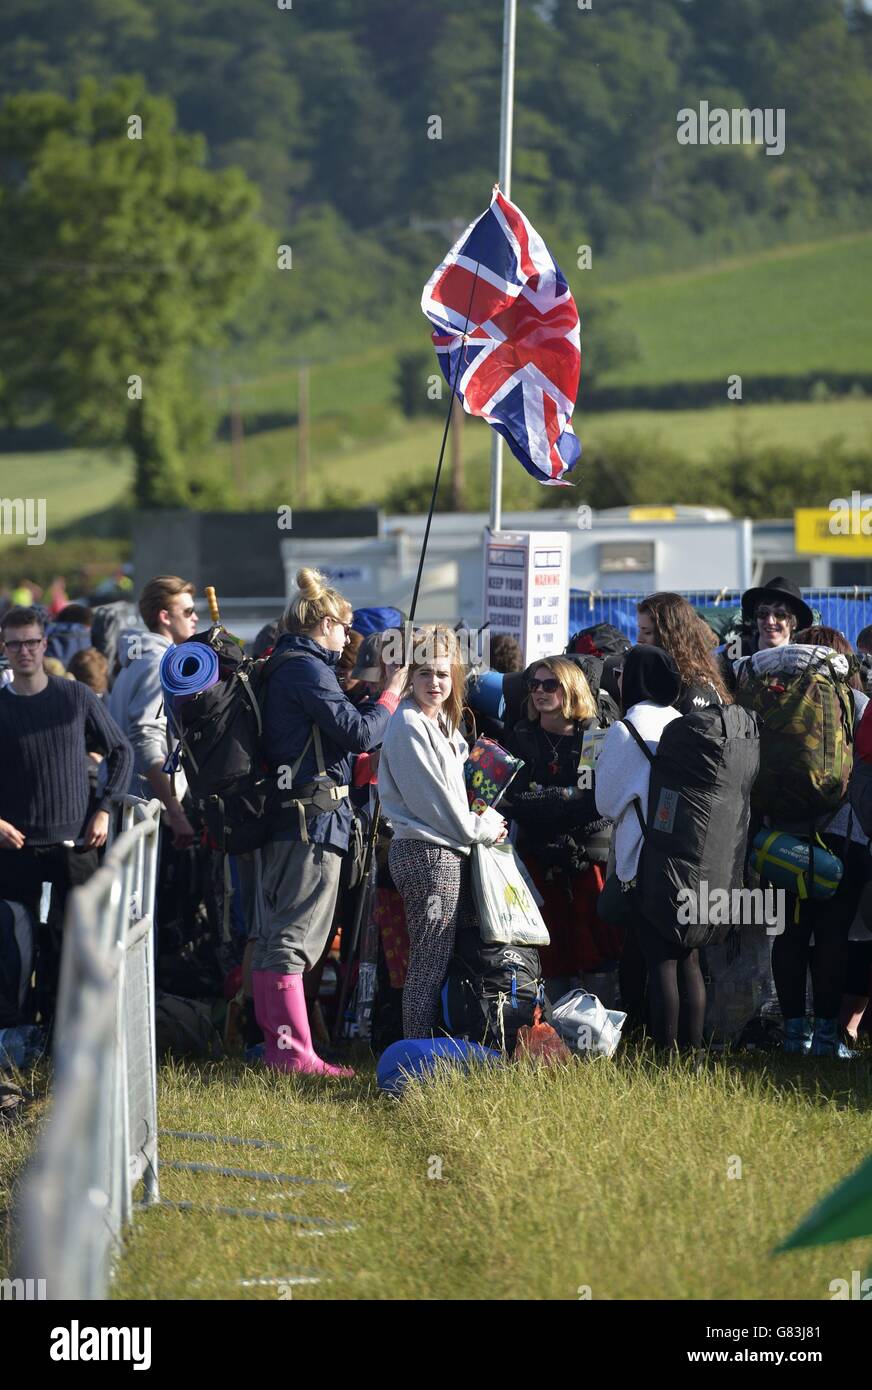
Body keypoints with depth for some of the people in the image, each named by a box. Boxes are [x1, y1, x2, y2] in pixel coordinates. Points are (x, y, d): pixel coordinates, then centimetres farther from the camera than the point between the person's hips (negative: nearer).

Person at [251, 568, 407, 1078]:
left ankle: (277, 1045, 20)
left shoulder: (282, 668, 17)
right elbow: (359, 733, -16)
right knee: (297, 937, -10)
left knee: (274, 936, 13)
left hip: (283, 819, 10)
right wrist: (391, 695, -2)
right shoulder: (308, 670, -13)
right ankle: (295, 1053, -12)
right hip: (314, 819, -10)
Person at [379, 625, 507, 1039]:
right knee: (430, 964, -9)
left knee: (450, 961, 9)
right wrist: (483, 828, -3)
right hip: (428, 853, -10)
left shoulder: (442, 722, 18)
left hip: (449, 854, 10)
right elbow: (433, 800, -14)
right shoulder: (408, 724, -12)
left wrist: (485, 822, 8)